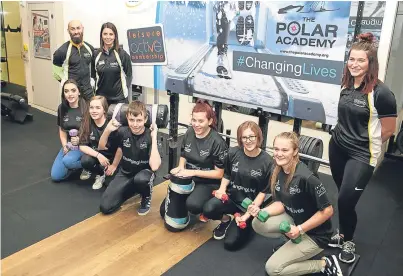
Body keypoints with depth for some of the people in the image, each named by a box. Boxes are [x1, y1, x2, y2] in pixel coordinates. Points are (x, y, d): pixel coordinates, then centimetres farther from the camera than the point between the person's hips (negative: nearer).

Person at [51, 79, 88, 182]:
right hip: (69, 145, 6)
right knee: (55, 176, -4)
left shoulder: (86, 108, -17)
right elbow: (62, 130, 11)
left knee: (67, 161, -34)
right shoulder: (62, 108, 1)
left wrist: (80, 139, -25)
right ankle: (78, 163, 18)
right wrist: (64, 145, -5)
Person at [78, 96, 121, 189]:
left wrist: (114, 165, -12)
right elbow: (82, 146, -11)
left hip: (112, 157, -3)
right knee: (85, 160, -30)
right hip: (95, 154, 3)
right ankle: (100, 174, 3)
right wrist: (98, 155, -26)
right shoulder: (87, 122, -12)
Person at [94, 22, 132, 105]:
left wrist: (125, 91, -3)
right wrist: (94, 91, 6)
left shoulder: (122, 54, -4)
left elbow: (128, 75, 1)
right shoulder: (97, 55, 5)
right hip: (101, 98, 3)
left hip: (119, 98, -3)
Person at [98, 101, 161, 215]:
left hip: (143, 173, -3)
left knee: (140, 179, -41)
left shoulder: (149, 136, -23)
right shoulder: (123, 132, -12)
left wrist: (154, 137, -37)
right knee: (105, 207, -11)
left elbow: (154, 166, -37)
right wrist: (107, 130, -18)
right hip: (125, 174, 4)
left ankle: (146, 199, -4)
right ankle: (131, 190, 17)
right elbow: (101, 146, 3)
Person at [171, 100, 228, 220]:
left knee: (192, 204, -34)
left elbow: (219, 174, -17)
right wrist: (180, 167, -9)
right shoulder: (189, 133, -3)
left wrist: (193, 172, -21)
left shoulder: (217, 142, -21)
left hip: (208, 183, -5)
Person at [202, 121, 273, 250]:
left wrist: (249, 213, -15)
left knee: (230, 243, -10)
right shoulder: (233, 152, -7)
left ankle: (246, 222, 22)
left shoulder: (267, 161, -14)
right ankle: (225, 220, 8)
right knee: (208, 210, -29)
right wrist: (222, 189, -9)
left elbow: (263, 192, -8)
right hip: (231, 197, 3)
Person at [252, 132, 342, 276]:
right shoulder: (277, 171, -8)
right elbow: (281, 203, -1)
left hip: (315, 233, -7)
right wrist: (261, 211, -18)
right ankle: (292, 242, 11)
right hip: (294, 220, 7)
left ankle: (324, 264, 4)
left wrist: (300, 229, -22)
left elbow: (327, 211, -24)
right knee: (257, 223, -6)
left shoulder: (305, 177, -32)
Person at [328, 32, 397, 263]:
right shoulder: (347, 85, 0)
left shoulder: (381, 93, -18)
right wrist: (345, 139, 12)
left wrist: (367, 146, 4)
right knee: (343, 198, 16)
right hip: (337, 147, 5)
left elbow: (388, 130, -9)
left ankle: (348, 241, 26)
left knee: (346, 201, -1)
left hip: (362, 155, -5)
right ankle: (342, 233, 38)